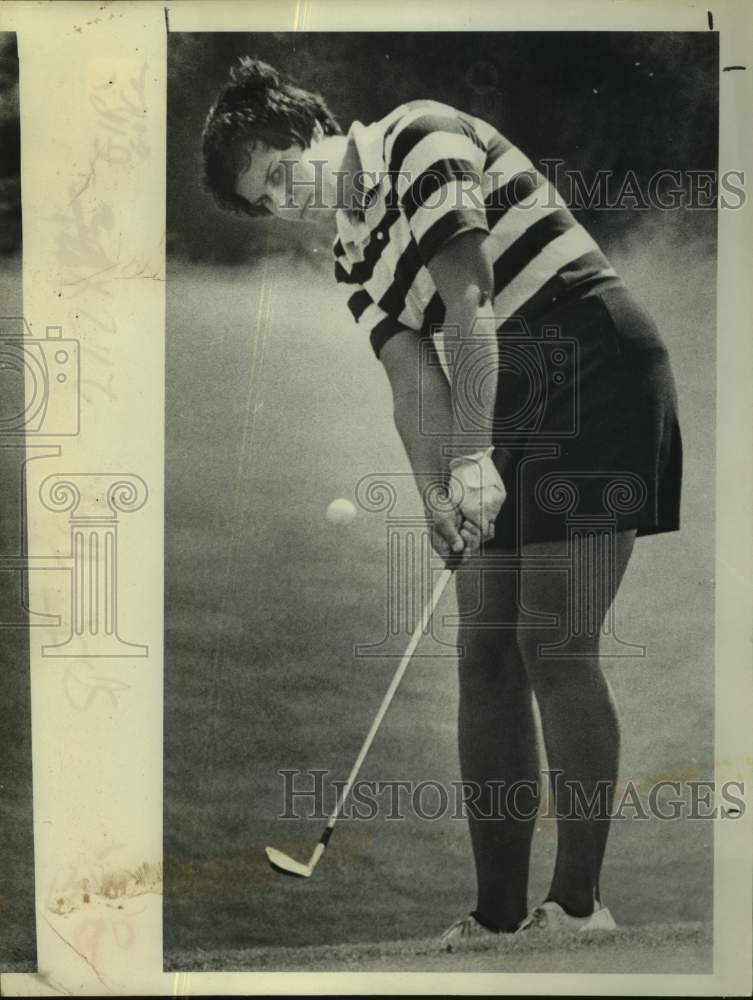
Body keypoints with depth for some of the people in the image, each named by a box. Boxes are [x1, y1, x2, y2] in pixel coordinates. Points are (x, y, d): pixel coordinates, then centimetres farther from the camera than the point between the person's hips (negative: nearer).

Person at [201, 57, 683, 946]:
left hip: (597, 372, -8)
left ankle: (580, 904, 3)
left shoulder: (421, 136, -7)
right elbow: (414, 381, 3)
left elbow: (468, 302, -19)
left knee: (553, 645, -12)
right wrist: (436, 498, -10)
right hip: (506, 411, 8)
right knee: (487, 654, 2)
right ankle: (498, 915, 10)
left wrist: (473, 457, -25)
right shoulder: (352, 255, 14)